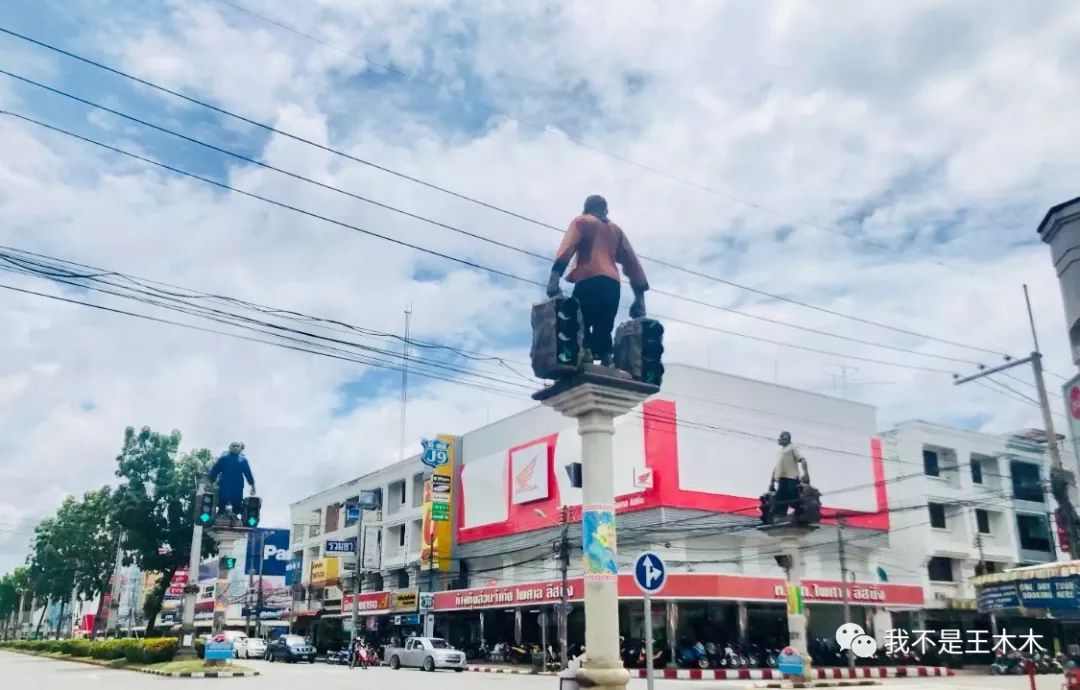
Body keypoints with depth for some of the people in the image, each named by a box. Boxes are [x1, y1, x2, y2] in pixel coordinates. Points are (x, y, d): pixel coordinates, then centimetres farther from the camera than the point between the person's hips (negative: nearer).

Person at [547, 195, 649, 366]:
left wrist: (555, 275, -15)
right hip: (612, 284, 5)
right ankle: (606, 364, -14)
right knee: (603, 330, 4)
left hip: (590, 281, -5)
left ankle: (585, 356, -34)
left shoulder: (582, 221, 17)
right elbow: (632, 261, 22)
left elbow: (567, 247, -3)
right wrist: (639, 294, 19)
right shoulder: (616, 230, 31)